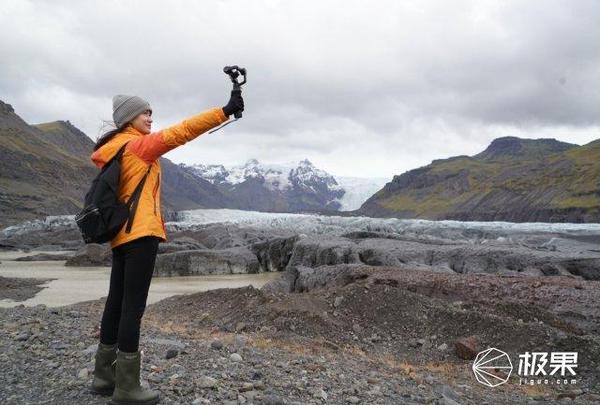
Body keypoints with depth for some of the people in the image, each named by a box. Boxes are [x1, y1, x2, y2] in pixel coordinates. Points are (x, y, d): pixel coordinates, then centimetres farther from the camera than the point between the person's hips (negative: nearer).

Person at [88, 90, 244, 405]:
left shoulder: (112, 149, 18)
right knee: (133, 306, -7)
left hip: (120, 233, 9)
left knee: (117, 303, 12)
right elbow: (180, 132, -16)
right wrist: (225, 111, -18)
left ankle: (105, 375, 22)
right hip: (140, 233, -9)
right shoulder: (138, 145, -8)